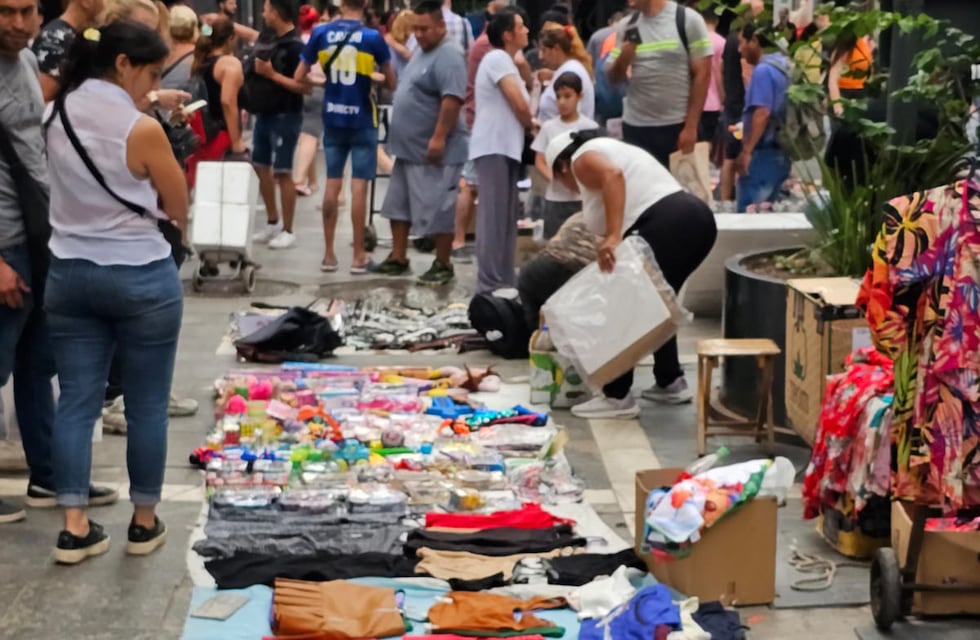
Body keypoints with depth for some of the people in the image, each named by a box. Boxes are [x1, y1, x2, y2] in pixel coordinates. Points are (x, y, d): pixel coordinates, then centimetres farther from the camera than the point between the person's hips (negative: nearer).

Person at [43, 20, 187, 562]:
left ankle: (74, 528, 8)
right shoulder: (141, 130, -17)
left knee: (76, 399, 8)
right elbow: (179, 212, -6)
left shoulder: (55, 115, 3)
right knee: (147, 405, 7)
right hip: (141, 277, -6)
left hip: (69, 274, 6)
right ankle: (144, 523, 17)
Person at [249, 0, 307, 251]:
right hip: (264, 113, 9)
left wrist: (272, 74, -20)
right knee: (260, 166, 14)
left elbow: (304, 86, -21)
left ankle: (288, 231, 5)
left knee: (282, 172, -4)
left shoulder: (295, 46, -17)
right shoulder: (267, 36, 7)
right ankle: (273, 222, 27)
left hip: (285, 116, -9)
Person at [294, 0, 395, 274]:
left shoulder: (320, 33, -2)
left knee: (332, 184, 10)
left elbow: (299, 77, 3)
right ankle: (359, 256, 3)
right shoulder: (373, 38, -9)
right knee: (358, 186, 0)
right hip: (362, 120, -3)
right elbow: (391, 83, -1)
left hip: (332, 119, 3)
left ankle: (328, 254, 14)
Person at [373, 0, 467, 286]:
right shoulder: (422, 53, 16)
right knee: (398, 205, 14)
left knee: (437, 210, -3)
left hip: (434, 151, -11)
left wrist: (439, 138, -30)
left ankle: (443, 265, 6)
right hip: (408, 148, 11)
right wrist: (400, 138, 23)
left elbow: (452, 99, -26)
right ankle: (398, 258, 23)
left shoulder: (448, 56, -17)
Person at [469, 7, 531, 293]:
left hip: (505, 147, 10)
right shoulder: (498, 59, -10)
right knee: (494, 216, -10)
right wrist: (532, 125, 3)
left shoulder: (504, 61, 21)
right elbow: (520, 105, -15)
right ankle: (490, 284, -10)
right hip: (494, 148, -10)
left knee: (506, 217, 11)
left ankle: (502, 280, 15)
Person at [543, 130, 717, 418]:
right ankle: (671, 382, 28)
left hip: (666, 226, -10)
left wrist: (612, 237, -23)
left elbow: (613, 176, -16)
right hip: (698, 217, 10)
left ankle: (618, 397, 3)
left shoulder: (583, 159, 7)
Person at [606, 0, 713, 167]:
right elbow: (614, 77, 13)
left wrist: (691, 126, -11)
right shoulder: (627, 26, 8)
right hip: (635, 127, 4)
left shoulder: (688, 19, -3)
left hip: (677, 126, -3)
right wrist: (622, 59, -10)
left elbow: (702, 74, -5)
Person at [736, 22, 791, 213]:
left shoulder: (763, 70, -15)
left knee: (749, 210, -7)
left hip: (764, 152, -10)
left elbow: (762, 113, -22)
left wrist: (746, 150, -21)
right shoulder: (784, 66, 13)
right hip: (780, 151, 10)